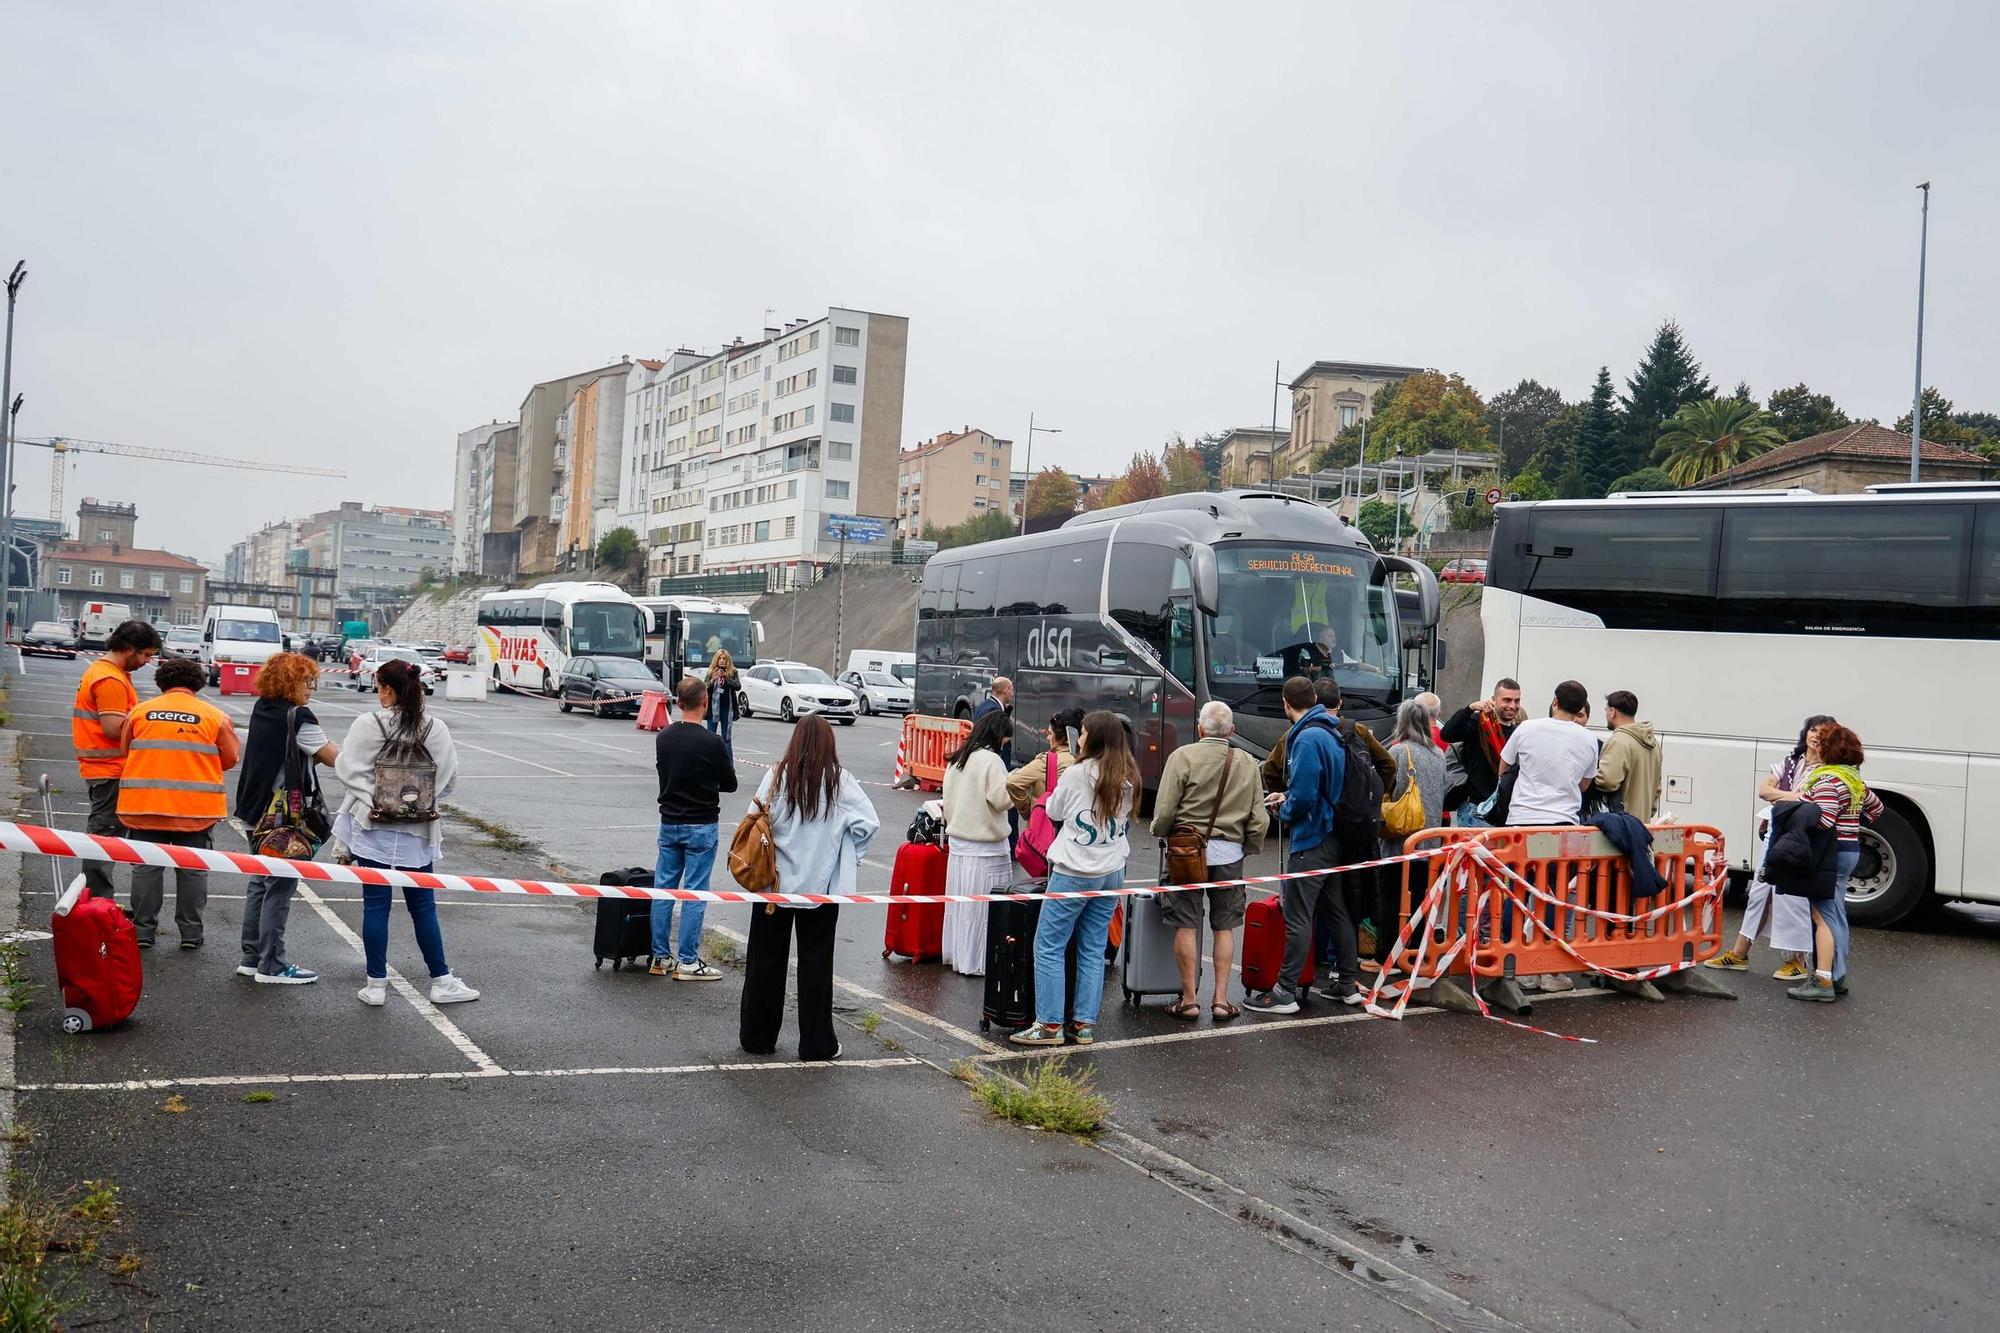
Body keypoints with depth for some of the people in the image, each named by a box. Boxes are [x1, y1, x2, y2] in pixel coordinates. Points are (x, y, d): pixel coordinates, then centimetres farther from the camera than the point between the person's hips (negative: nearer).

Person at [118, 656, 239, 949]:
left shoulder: (140, 712, 3)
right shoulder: (215, 716, -2)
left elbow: (125, 753, 11)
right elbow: (230, 759, 3)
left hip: (144, 805, 1)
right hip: (196, 807, -1)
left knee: (146, 867, 11)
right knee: (192, 869, 8)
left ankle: (143, 930, 15)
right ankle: (191, 933, 11)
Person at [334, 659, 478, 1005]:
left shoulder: (367, 725, -11)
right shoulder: (436, 730, -6)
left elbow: (347, 769, -8)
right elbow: (448, 778, 1)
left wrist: (372, 800, 2)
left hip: (372, 829, -1)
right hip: (417, 833, 1)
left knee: (375, 905, 7)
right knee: (423, 906, 10)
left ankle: (376, 984, 12)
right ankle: (441, 981, 15)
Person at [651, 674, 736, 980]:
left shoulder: (664, 737, 1)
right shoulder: (711, 742, -16)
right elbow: (730, 783, -6)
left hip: (669, 823, 6)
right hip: (701, 827, -5)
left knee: (664, 888, 11)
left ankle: (661, 957, 18)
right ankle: (687, 961, 4)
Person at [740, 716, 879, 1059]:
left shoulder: (777, 776, -8)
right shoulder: (839, 780, -9)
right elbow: (868, 823, -13)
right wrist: (848, 856, 2)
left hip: (775, 880, 1)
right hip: (821, 886, 0)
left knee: (766, 960, 12)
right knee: (815, 962, 8)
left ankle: (757, 1037, 22)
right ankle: (817, 1043, 14)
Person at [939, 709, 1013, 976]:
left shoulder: (956, 759, 10)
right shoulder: (990, 759, -15)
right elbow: (1001, 799, -17)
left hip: (957, 840, 8)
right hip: (985, 847, -8)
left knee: (958, 901, 15)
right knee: (982, 904, -2)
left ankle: (955, 954, 22)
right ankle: (976, 962, 1)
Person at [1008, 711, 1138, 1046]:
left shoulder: (1078, 773, -11)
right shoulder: (1129, 779, 4)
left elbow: (1053, 813, 1)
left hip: (1073, 872, -6)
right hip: (1112, 873, 6)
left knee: (1049, 947, 1)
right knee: (1093, 950, 12)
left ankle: (1049, 1025, 0)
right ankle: (1085, 1024, 13)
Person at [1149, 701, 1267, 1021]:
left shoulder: (1183, 756, -9)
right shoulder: (1247, 764, 2)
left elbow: (1164, 810, -11)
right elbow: (1259, 820, 3)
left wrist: (1160, 832, 9)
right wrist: (1248, 849, 18)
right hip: (1229, 853, 3)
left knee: (1186, 925, 5)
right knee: (1224, 926, 12)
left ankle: (1189, 1000, 10)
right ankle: (1221, 1000, 14)